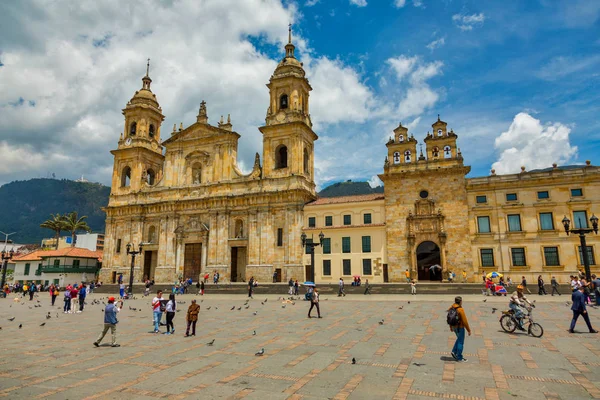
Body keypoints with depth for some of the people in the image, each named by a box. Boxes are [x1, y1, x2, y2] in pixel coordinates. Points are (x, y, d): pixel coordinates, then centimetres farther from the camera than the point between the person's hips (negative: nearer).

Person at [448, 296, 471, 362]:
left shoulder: (451, 308, -1)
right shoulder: (460, 310, -25)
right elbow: (465, 321, -21)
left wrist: (451, 327, 22)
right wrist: (469, 330, -10)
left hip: (454, 327, 7)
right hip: (460, 328, -7)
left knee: (459, 339, 26)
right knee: (461, 342, 6)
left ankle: (454, 351, 20)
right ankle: (459, 358, 15)